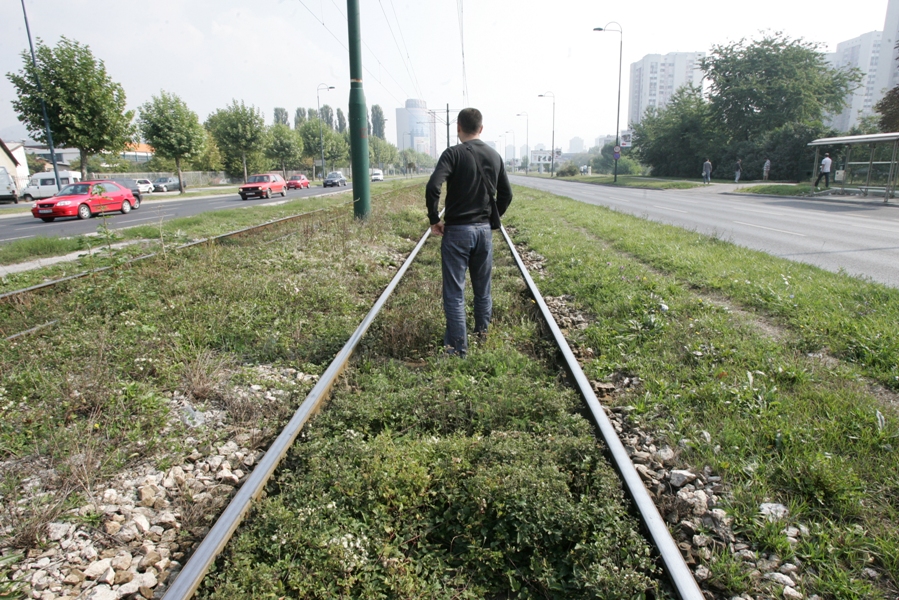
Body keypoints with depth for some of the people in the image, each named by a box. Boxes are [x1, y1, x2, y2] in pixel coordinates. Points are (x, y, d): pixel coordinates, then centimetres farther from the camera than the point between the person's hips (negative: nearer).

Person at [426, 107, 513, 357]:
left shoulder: (453, 153, -9)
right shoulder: (495, 156, 7)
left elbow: (432, 187, -22)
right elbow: (506, 195, 11)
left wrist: (434, 219, -10)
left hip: (457, 231, -5)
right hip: (485, 230, 5)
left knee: (454, 291, 1)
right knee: (483, 288, 18)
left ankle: (458, 346, 4)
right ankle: (482, 332, 34)